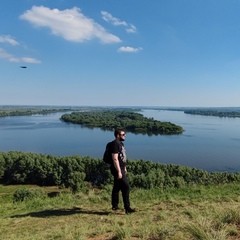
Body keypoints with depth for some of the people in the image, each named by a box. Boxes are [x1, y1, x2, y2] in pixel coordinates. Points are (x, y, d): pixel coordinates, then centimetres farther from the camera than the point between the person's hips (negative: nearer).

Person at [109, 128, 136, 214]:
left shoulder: (120, 143, 13)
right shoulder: (115, 144, -18)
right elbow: (115, 159, -24)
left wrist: (124, 168, 23)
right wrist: (119, 171, -24)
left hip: (121, 169, 10)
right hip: (117, 170, -10)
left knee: (117, 187, 16)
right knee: (126, 187, -8)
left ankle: (115, 206, 27)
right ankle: (127, 208, -1)